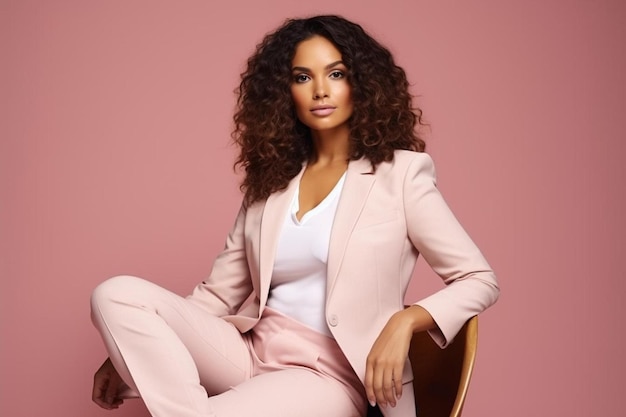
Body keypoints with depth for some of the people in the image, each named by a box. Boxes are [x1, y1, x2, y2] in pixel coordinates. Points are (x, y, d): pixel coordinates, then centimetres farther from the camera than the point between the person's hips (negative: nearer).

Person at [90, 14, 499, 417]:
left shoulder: (399, 172, -2)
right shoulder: (270, 180, 12)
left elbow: (479, 279, -1)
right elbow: (219, 292, 11)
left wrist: (404, 321, -20)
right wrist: (129, 353, 2)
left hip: (329, 375, -6)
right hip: (250, 353, 6)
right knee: (118, 294, -17)